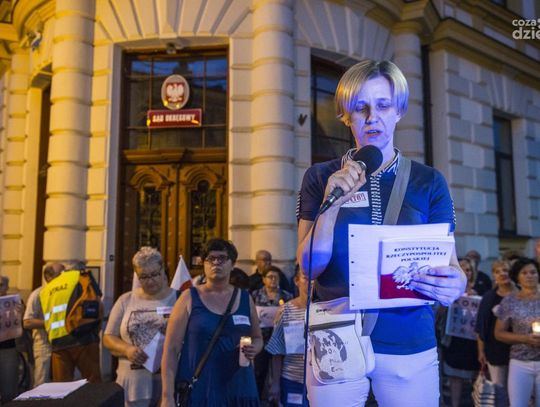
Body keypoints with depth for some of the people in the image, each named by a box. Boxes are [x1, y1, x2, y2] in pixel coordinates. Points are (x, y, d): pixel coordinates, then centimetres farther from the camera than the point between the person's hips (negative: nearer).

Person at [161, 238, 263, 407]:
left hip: (238, 389, 3)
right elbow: (171, 349, -5)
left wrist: (254, 349, -5)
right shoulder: (189, 298, -4)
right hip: (197, 391, -2)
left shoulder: (245, 299, 5)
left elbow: (257, 338, 17)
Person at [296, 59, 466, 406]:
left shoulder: (428, 182, 1)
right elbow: (310, 266, -5)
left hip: (410, 346, 1)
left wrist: (456, 283, -22)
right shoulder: (321, 178, 0)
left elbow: (450, 262, 0)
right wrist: (332, 203, -20)